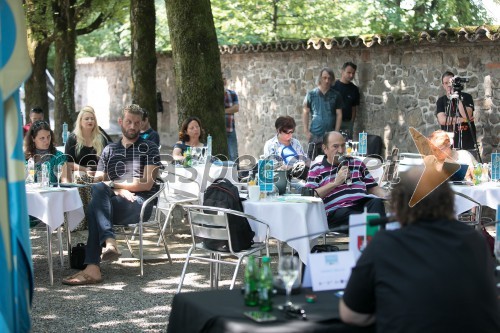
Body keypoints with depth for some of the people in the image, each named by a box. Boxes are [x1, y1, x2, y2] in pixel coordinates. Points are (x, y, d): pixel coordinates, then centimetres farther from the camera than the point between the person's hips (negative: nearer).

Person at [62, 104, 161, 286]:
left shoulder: (149, 148, 14)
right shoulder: (109, 150, 26)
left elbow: (147, 184, 1)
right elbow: (97, 180, 13)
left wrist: (112, 184, -2)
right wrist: (119, 190, -8)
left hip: (141, 203, -4)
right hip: (112, 203, 4)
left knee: (94, 208, -30)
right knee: (98, 189, -32)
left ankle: (93, 268, -43)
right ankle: (109, 242, -45)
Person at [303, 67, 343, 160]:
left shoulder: (336, 95, 4)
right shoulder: (311, 94, 2)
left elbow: (339, 115, 4)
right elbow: (305, 112, 4)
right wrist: (306, 131, -3)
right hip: (315, 135, -1)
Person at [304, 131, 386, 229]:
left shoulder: (357, 164, 31)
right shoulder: (316, 170, 18)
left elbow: (373, 188, 27)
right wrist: (335, 182, -2)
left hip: (363, 205, 3)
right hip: (337, 211, -3)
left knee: (377, 202, -33)